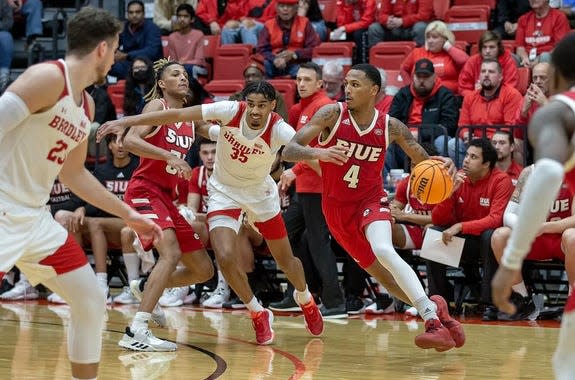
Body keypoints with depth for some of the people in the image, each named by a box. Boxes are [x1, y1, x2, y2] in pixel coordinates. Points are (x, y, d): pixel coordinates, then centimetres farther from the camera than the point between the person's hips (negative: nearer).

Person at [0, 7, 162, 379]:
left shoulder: (86, 105, 13)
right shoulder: (48, 77, -14)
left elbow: (73, 174, 25)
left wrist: (129, 214, 27)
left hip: (35, 216, 10)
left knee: (92, 302, 11)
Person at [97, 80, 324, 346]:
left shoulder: (279, 130, -26)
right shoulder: (231, 111, -25)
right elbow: (177, 115, -24)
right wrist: (127, 122, -27)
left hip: (261, 194, 0)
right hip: (224, 192, 0)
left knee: (286, 261, 12)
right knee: (225, 258, -20)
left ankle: (306, 301, 47)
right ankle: (259, 315, 6)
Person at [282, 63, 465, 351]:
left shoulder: (391, 127, -8)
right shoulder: (332, 114, -12)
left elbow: (423, 160, 5)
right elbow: (288, 151, -19)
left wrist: (441, 164, -20)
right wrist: (319, 153, -41)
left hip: (371, 200, -2)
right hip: (337, 207, 2)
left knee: (383, 251, -31)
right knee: (381, 274, 4)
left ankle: (432, 319, -34)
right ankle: (434, 309, 23)